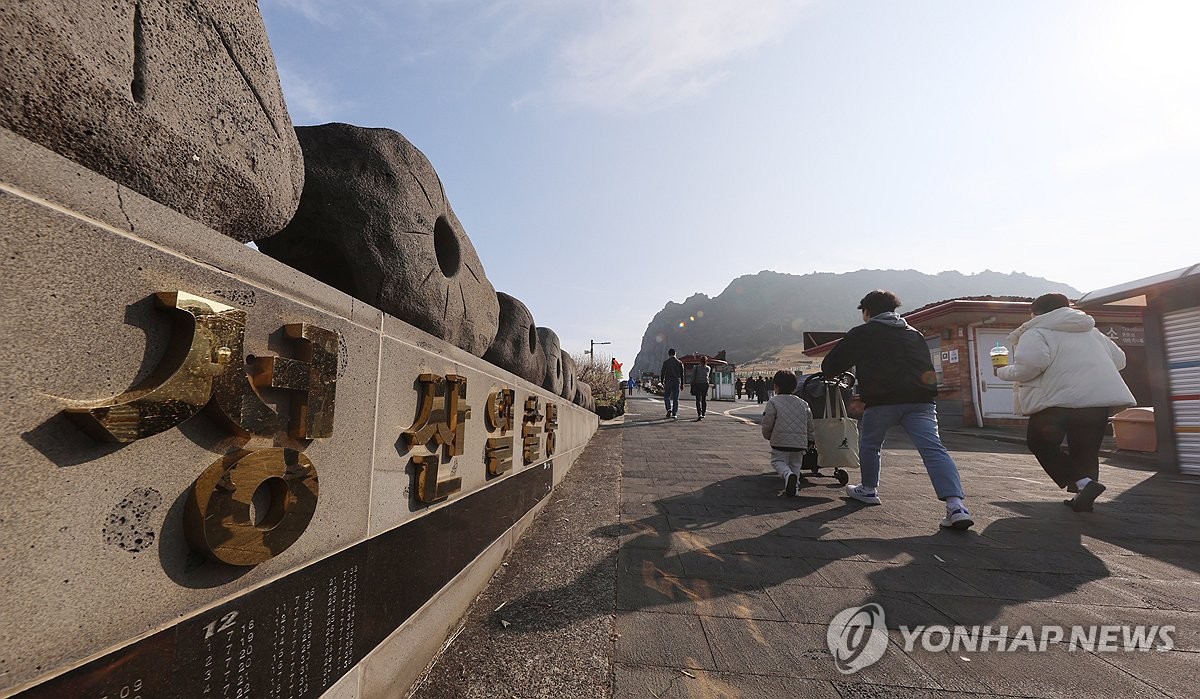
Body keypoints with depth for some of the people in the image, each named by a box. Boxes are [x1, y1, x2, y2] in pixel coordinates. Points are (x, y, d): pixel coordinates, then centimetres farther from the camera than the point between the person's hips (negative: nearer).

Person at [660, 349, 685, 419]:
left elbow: (662, 373, -3)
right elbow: (682, 374, 5)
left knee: (666, 397, 10)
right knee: (675, 398, 5)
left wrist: (662, 383, 4)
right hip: (677, 382, 2)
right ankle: (674, 414, 3)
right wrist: (682, 384, 11)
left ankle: (669, 409, -12)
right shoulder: (679, 362, 4)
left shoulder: (666, 362, -2)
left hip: (668, 382, -2)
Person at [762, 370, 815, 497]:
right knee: (795, 464, 18)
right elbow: (810, 426, 16)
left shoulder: (773, 402, -4)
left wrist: (767, 436, 14)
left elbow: (767, 424, -5)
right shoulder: (803, 403, 13)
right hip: (800, 443, 4)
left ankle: (788, 475, -20)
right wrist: (809, 441, 28)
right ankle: (795, 482, -6)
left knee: (778, 461, 9)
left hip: (780, 442, -4)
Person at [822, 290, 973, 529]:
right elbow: (927, 369, 29)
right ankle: (956, 504, -16)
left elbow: (830, 366, 10)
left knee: (869, 444, 17)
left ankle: (868, 490, 28)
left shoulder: (861, 333, 8)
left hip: (882, 401, -4)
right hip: (920, 401, 4)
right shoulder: (914, 333, 24)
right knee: (933, 449, -3)